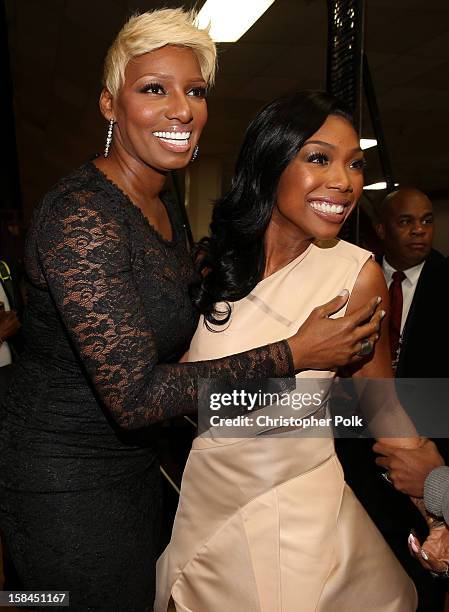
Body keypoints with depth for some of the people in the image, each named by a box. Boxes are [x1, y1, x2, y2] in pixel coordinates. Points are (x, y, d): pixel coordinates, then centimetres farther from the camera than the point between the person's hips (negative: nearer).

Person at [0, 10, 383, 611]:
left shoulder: (166, 209, 3)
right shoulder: (79, 215, -26)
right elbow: (134, 395, -29)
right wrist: (295, 354, -25)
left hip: (133, 464, 8)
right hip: (65, 484, -8)